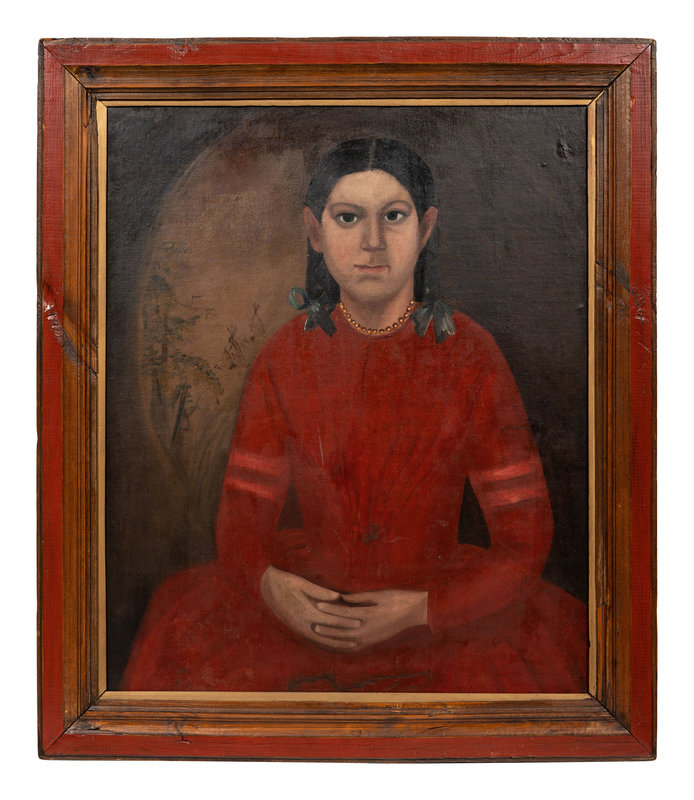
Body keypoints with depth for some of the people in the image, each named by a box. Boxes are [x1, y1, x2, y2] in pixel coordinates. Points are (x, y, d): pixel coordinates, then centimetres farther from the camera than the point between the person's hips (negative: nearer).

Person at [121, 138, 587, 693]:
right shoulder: (284, 358, -3)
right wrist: (268, 583, -20)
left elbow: (523, 541, -7)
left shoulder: (471, 356, -10)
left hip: (436, 615, -1)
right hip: (307, 601, 2)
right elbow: (243, 511, 2)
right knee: (181, 629, -11)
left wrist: (418, 610, -20)